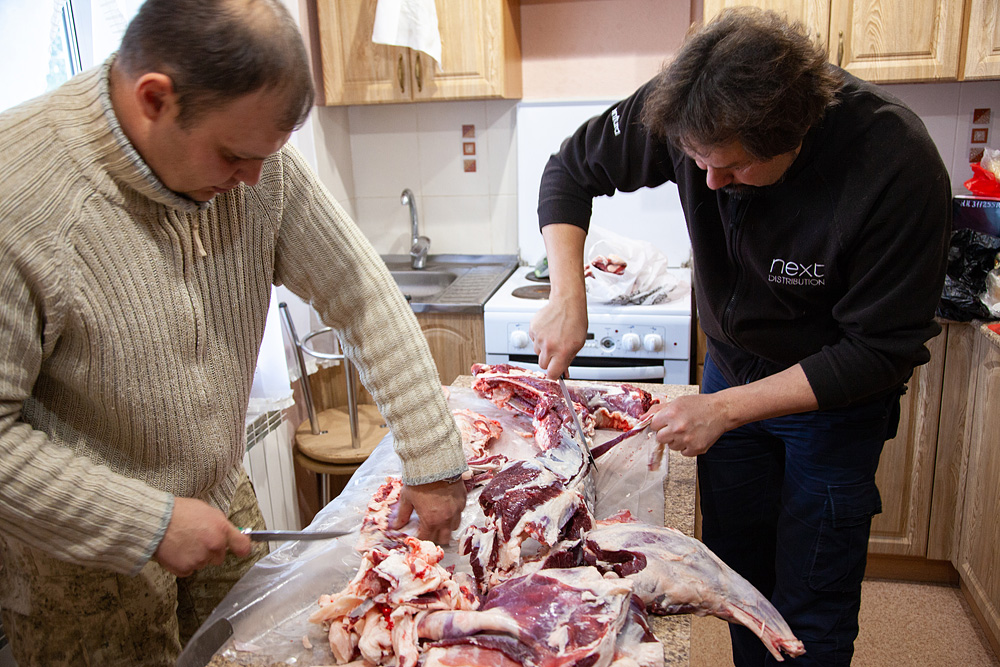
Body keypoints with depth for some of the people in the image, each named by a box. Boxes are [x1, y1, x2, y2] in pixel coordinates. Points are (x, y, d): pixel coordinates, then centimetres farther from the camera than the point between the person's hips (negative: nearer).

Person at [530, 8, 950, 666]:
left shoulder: (898, 166, -31)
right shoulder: (691, 113, -21)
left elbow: (880, 351, -24)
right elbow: (571, 170, -8)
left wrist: (725, 409, -26)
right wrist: (568, 296, -23)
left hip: (836, 397, -3)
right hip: (731, 369, 4)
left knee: (811, 614, 5)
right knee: (736, 573, 17)